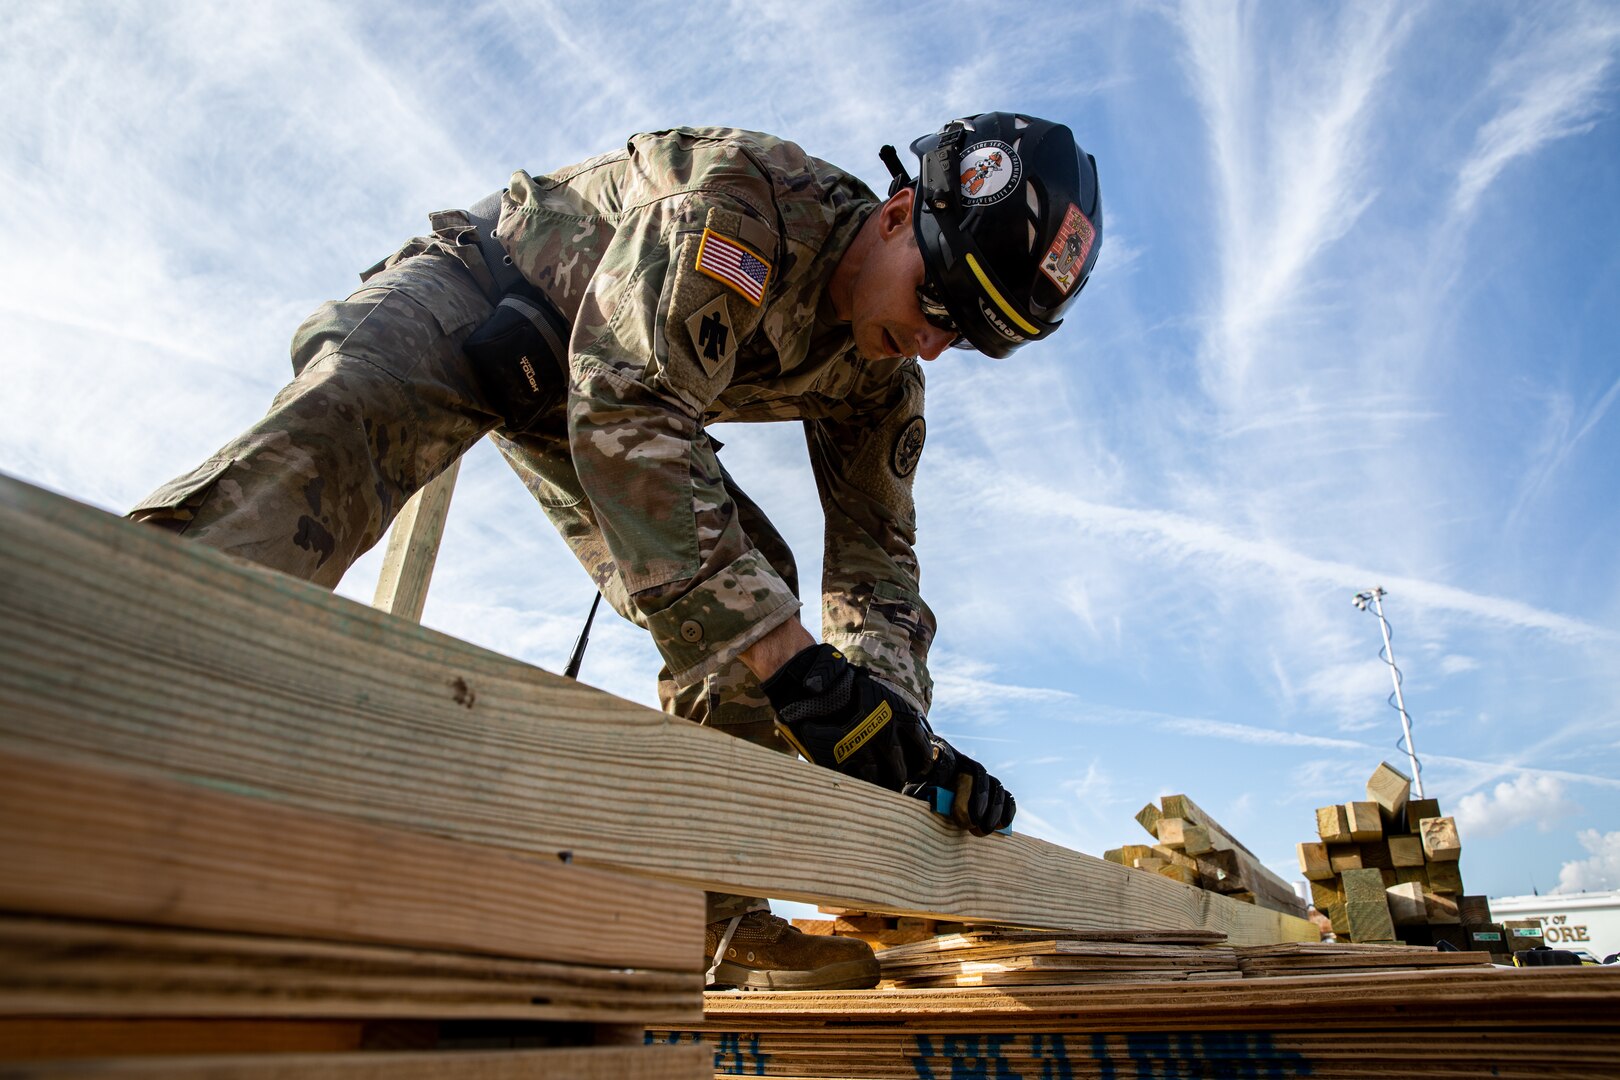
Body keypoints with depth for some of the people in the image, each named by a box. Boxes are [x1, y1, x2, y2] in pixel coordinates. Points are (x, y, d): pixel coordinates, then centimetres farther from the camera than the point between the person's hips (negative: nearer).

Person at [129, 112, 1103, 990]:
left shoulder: (885, 383, -11)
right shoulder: (738, 191, -33)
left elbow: (875, 562, -8)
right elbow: (628, 413, -44)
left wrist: (898, 719, -26)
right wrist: (793, 663, -49)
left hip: (591, 396, 5)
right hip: (474, 294, -4)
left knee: (748, 581, -12)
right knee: (352, 410, -37)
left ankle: (708, 909, -9)